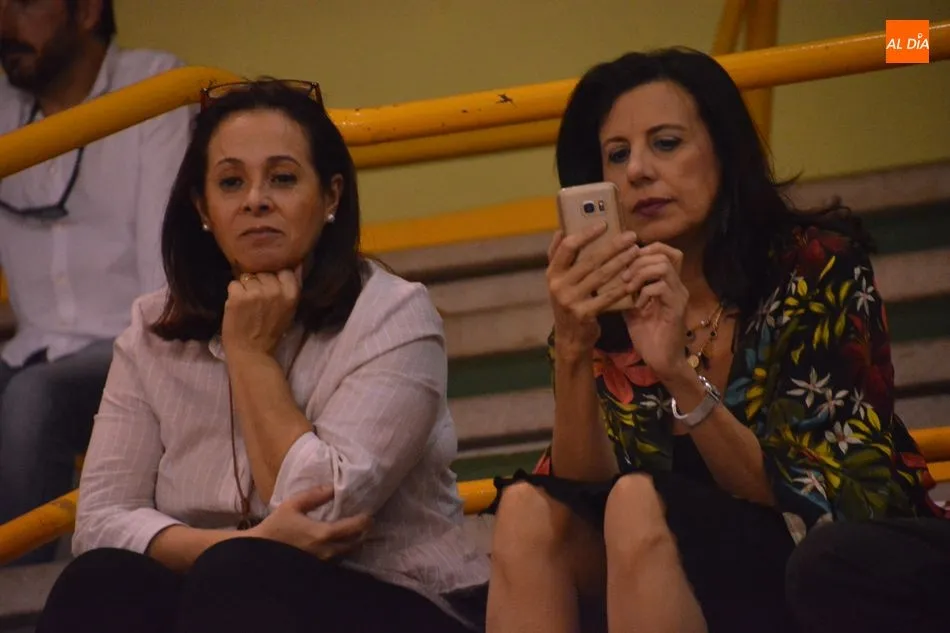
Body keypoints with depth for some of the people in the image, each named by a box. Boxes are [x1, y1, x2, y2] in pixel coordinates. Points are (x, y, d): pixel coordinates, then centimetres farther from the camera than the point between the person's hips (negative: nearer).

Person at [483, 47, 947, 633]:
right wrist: (572, 352, -25)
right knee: (527, 510, -20)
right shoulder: (611, 309, 0)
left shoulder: (818, 267, -10)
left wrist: (681, 375, -29)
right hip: (694, 584, 4)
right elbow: (587, 490, -10)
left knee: (640, 507, -28)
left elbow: (805, 498, -16)